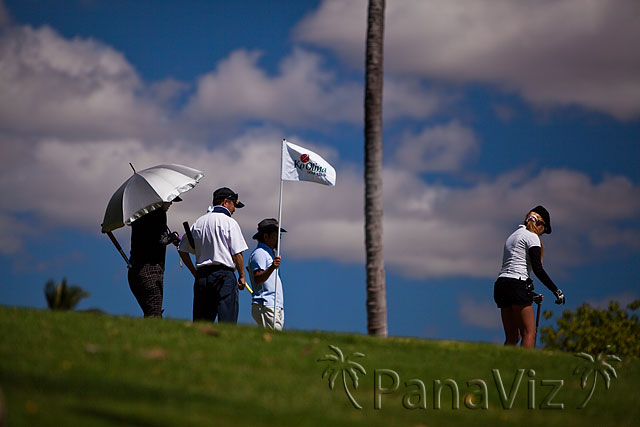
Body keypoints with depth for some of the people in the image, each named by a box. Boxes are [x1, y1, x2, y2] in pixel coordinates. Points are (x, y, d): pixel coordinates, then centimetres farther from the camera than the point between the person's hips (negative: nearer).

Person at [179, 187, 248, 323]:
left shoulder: (198, 222, 15)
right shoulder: (229, 223, -3)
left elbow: (182, 250, 17)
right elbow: (237, 253, -8)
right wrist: (242, 277, 0)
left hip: (201, 275, 6)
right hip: (224, 274, -6)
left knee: (200, 322, 6)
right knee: (227, 321, -9)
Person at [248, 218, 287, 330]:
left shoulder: (269, 253, 25)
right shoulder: (259, 253, -8)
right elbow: (257, 279, -22)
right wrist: (272, 268, -36)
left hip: (277, 307, 10)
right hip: (265, 307, -10)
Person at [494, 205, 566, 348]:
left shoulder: (513, 236, 26)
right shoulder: (532, 236, -1)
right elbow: (538, 269, -10)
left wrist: (530, 293, 30)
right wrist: (557, 291, -7)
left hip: (501, 286, 9)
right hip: (516, 285, -9)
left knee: (512, 338, 9)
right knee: (529, 333, -10)